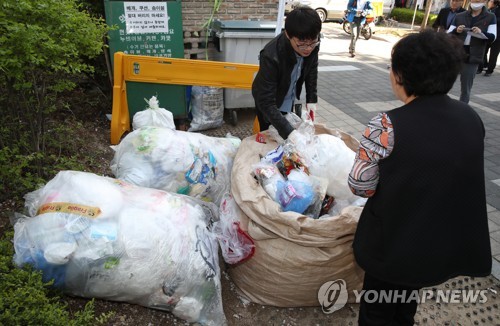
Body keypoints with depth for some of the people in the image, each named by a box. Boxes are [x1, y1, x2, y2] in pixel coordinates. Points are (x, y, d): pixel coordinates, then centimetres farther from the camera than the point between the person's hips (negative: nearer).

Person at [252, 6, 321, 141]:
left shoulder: (312, 44, -24)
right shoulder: (271, 56, -40)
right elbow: (266, 103, -39)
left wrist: (312, 99, -9)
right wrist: (289, 133, -46)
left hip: (290, 99, 5)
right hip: (268, 101, -5)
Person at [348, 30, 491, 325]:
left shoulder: (386, 126, -25)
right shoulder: (471, 118, -5)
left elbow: (360, 186, -19)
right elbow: (452, 175, 6)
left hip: (395, 243, -5)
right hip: (452, 245, 6)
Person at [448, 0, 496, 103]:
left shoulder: (490, 17, 7)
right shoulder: (459, 16, 10)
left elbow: (493, 37, -4)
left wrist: (481, 32, -23)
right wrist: (456, 31, -13)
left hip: (472, 58, -1)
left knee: (466, 88, 3)